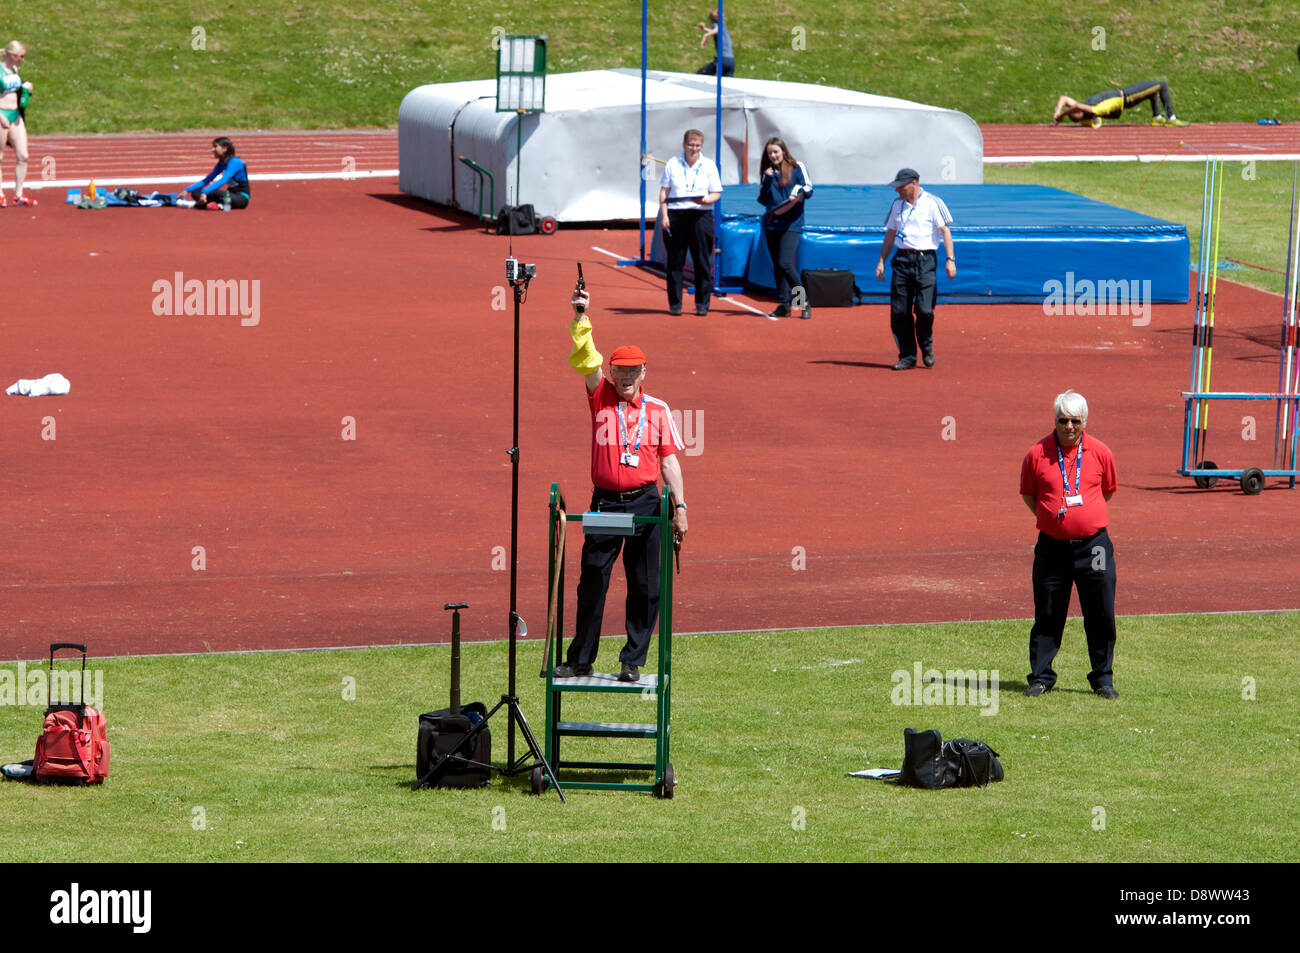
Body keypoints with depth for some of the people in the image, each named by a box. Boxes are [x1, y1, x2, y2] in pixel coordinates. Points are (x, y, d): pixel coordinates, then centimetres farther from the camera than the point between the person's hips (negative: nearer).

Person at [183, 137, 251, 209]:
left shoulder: (235, 162, -17)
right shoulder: (221, 164, 10)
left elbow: (223, 180, -30)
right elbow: (206, 180, 13)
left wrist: (205, 192, -39)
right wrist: (187, 190, 4)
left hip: (242, 197, -9)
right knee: (195, 192, -2)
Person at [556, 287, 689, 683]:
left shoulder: (657, 409, 6)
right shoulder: (601, 398, 6)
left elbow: (669, 459, 4)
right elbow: (587, 361, -9)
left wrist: (680, 505, -3)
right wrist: (581, 319, -23)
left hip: (645, 504, 0)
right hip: (605, 502, 0)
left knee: (645, 587, 1)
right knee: (592, 582, 4)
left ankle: (633, 662, 9)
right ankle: (581, 660, 14)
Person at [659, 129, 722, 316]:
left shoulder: (709, 165, 6)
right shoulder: (673, 164, 7)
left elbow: (716, 193, 6)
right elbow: (664, 191, 7)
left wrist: (707, 200, -16)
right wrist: (664, 215, -3)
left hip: (701, 215, 0)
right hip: (675, 215, 0)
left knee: (702, 261, -1)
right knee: (675, 261, 2)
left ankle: (702, 304, 6)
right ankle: (675, 304, 9)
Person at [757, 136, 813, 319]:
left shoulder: (796, 167, 1)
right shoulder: (768, 172, 13)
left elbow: (808, 188, -1)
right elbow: (762, 199, 10)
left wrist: (798, 195, -21)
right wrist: (767, 180, -3)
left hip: (791, 224, -5)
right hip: (771, 224, 5)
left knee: (785, 264, -17)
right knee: (777, 266, 7)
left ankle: (804, 302, -6)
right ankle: (783, 305, 12)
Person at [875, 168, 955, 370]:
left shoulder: (932, 203, -1)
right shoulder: (897, 205, 16)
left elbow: (945, 231, -5)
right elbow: (890, 234, 21)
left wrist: (950, 259, -14)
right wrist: (881, 261, 15)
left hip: (924, 260, -5)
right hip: (902, 260, 5)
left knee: (924, 310, -12)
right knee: (899, 311, -1)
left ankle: (927, 348, 13)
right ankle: (907, 356, 7)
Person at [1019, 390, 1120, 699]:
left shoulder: (1100, 453, 1)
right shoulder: (1037, 454, -2)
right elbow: (1028, 494, 12)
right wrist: (1050, 517, 7)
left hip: (1093, 545, 1)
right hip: (1052, 546, 0)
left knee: (1101, 616, 3)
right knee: (1047, 616, 4)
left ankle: (1103, 678, 15)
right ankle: (1040, 677, 14)